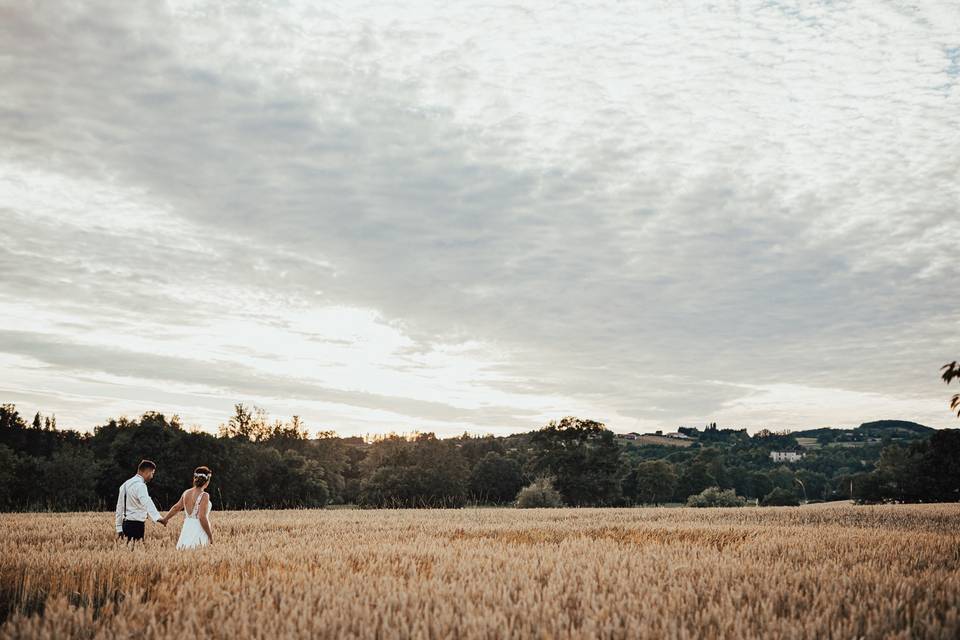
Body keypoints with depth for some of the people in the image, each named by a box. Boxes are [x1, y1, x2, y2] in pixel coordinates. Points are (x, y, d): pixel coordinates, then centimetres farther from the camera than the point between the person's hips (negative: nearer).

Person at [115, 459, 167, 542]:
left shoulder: (125, 485, 16)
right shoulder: (140, 485, -13)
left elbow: (119, 508, 20)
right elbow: (147, 504, -31)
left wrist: (119, 528, 24)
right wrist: (157, 518, -45)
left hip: (126, 523, 9)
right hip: (136, 524, -9)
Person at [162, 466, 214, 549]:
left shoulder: (186, 493, 6)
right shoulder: (204, 496, -13)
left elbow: (176, 508, 22)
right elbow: (202, 518, -18)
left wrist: (164, 519, 40)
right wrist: (211, 536, -11)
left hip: (187, 528, 7)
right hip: (199, 530, -7)